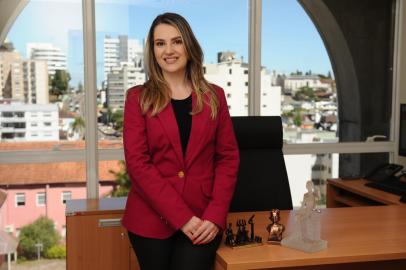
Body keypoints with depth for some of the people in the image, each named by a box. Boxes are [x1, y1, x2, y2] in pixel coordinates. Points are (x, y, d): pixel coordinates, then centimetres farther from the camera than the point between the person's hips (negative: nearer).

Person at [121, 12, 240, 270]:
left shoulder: (214, 96, 6)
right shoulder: (138, 98, 1)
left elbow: (229, 157, 4)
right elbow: (137, 162, -7)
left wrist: (215, 215, -8)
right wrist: (181, 217, -14)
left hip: (203, 219, 1)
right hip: (151, 218, 0)